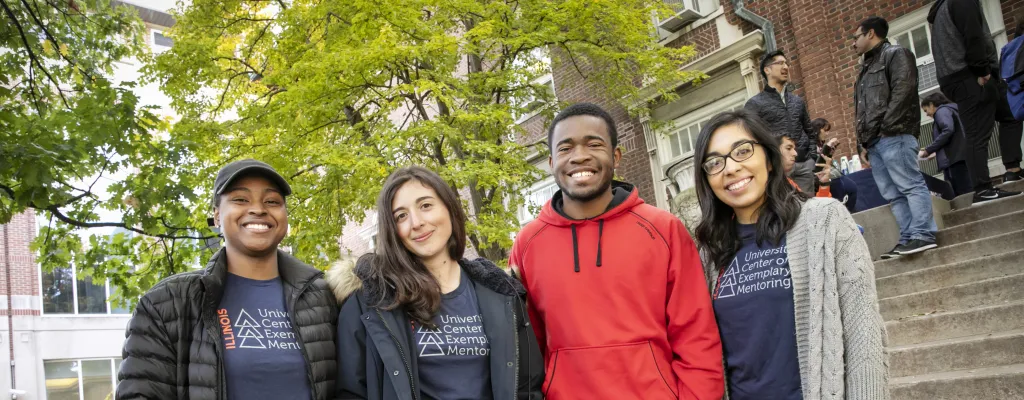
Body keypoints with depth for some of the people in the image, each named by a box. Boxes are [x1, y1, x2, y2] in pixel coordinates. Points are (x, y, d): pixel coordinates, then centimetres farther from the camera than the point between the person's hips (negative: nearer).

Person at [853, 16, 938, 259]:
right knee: (892, 194, 4)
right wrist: (863, 136, 15)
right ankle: (908, 238, 4)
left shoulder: (895, 55, 2)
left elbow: (903, 90, -13)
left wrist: (886, 125, -19)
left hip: (893, 136, -10)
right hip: (874, 141, 10)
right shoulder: (867, 68, 29)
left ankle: (923, 235, -14)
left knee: (910, 185, -11)